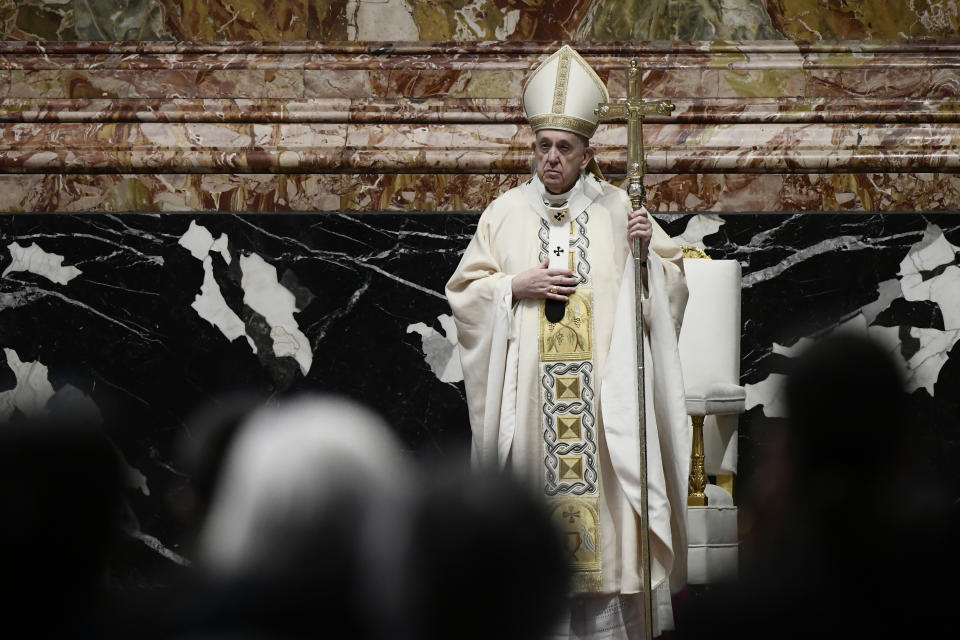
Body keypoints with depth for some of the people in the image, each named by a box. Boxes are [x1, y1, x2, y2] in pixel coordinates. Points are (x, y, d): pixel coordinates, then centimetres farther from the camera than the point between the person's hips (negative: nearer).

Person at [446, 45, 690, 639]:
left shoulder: (617, 209, 6)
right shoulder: (506, 212, 8)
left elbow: (670, 280, 7)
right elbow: (464, 291, 9)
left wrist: (648, 250, -12)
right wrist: (516, 285, -7)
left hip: (604, 385, -1)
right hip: (528, 385, 1)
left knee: (600, 479, -6)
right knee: (535, 488, -3)